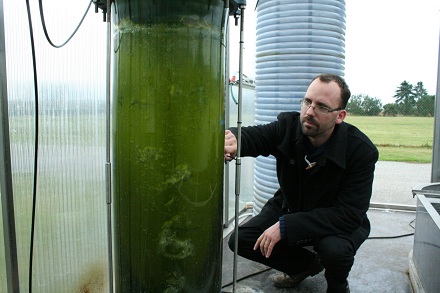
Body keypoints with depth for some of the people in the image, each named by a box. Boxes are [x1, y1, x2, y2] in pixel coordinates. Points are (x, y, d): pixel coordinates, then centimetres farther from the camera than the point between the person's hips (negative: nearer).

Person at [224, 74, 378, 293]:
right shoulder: (289, 126, -17)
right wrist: (233, 141, -62)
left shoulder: (361, 151, -26)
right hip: (290, 207, 4)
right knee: (240, 240, -10)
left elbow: (349, 215, -31)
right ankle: (306, 264, 16)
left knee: (334, 248, -36)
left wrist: (286, 226, -37)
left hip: (339, 222, -3)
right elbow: (255, 135, -35)